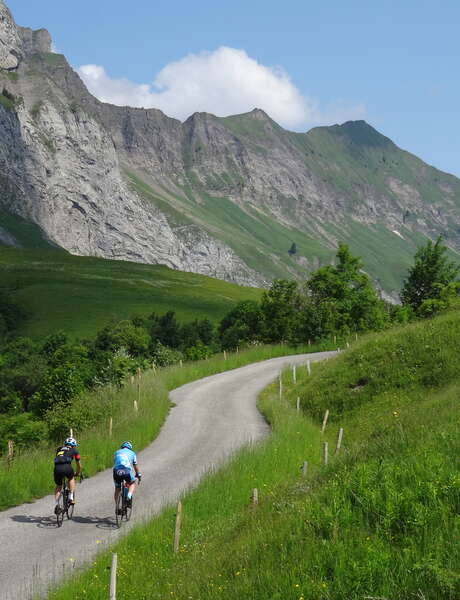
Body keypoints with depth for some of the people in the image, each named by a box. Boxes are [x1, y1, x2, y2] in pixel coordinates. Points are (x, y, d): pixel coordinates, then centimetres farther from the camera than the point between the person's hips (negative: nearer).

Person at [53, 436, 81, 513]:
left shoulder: (59, 449, 33)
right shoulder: (74, 451, 27)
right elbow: (79, 465, 35)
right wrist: (77, 473, 53)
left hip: (57, 468, 2)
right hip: (67, 467, -2)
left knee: (58, 486, 23)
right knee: (71, 479, 30)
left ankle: (57, 504, 8)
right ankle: (71, 498, 20)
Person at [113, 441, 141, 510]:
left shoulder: (117, 452, 29)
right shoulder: (132, 453, 25)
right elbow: (135, 466, 30)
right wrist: (138, 475, 44)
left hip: (117, 471, 2)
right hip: (127, 471, -2)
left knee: (117, 489, 20)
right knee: (132, 483, 25)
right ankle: (129, 496, -1)